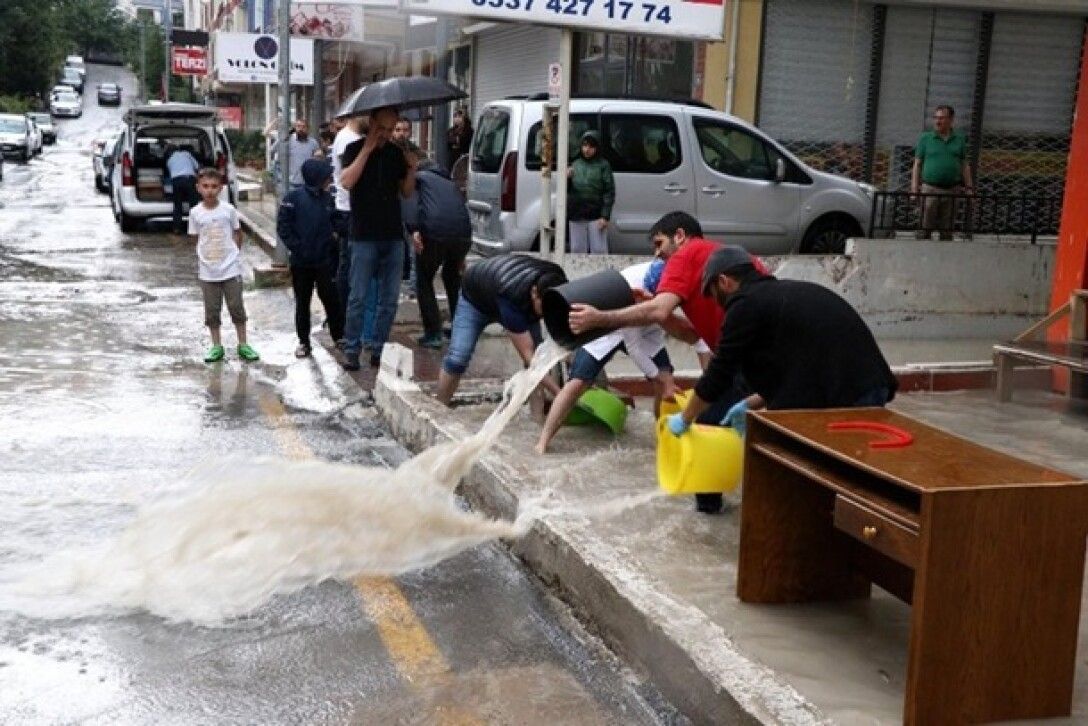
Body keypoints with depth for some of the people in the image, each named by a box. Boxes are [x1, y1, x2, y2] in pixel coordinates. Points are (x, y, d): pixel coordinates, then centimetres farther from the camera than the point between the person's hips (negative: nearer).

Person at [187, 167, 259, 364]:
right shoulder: (195, 212, -3)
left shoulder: (228, 210, -5)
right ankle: (217, 346, 18)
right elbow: (197, 238, 6)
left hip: (231, 268, -1)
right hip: (207, 271, 1)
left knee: (236, 307, 4)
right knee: (212, 310, 7)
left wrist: (233, 253, -1)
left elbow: (237, 233, 7)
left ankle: (243, 345, 15)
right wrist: (202, 258, -2)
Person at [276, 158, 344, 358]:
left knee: (331, 300, 3)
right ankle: (304, 342, 18)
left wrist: (331, 242, -2)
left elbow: (333, 224, 11)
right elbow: (283, 226, -9)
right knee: (302, 303, 9)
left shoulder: (327, 199, 0)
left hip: (324, 262, 2)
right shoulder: (294, 198, -9)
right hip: (300, 263, -2)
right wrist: (296, 248, -13)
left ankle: (339, 337, 16)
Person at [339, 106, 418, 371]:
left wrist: (412, 169, -4)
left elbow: (407, 193, 14)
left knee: (389, 300, 6)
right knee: (358, 298, -2)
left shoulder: (395, 152, 11)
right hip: (364, 236, -4)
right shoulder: (355, 149, -1)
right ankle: (351, 350, 7)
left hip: (393, 236, 4)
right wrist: (368, 148, -17)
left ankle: (379, 350, 14)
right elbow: (346, 182, -18)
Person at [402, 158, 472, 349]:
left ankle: (433, 334, 7)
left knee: (424, 281, 15)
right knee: (453, 277, 30)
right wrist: (461, 258, 45)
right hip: (463, 234, 5)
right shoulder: (451, 183, 35)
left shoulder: (418, 176, 20)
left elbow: (410, 199, -2)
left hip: (434, 233, -4)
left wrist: (413, 230, -15)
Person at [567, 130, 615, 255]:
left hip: (596, 216, -4)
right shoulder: (576, 164, 11)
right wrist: (566, 178, -7)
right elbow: (568, 190, 15)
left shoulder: (603, 165, -2)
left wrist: (605, 216, -13)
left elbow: (609, 192, -6)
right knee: (577, 249, 11)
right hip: (576, 216, 5)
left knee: (599, 250, -2)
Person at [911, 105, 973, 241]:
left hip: (951, 190, 2)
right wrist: (914, 189, -5)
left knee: (947, 230, 6)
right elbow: (917, 165, 3)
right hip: (930, 189, -2)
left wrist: (969, 187, 5)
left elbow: (964, 165, 13)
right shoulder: (925, 139, 4)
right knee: (925, 228, -6)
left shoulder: (959, 139, 11)